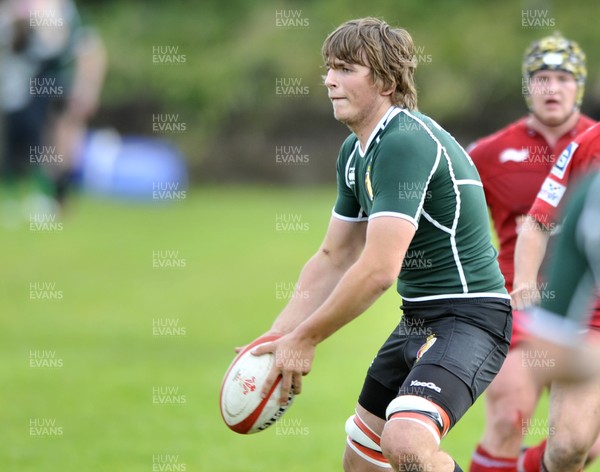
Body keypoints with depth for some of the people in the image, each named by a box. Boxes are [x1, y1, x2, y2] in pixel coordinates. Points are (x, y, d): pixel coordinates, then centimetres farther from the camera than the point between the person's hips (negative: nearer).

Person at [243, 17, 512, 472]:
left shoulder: (406, 143, -22)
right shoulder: (355, 152, 10)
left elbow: (379, 270, -26)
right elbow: (334, 260, 17)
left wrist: (305, 339, -17)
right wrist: (276, 337, 7)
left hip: (468, 317, -10)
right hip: (417, 319, 10)